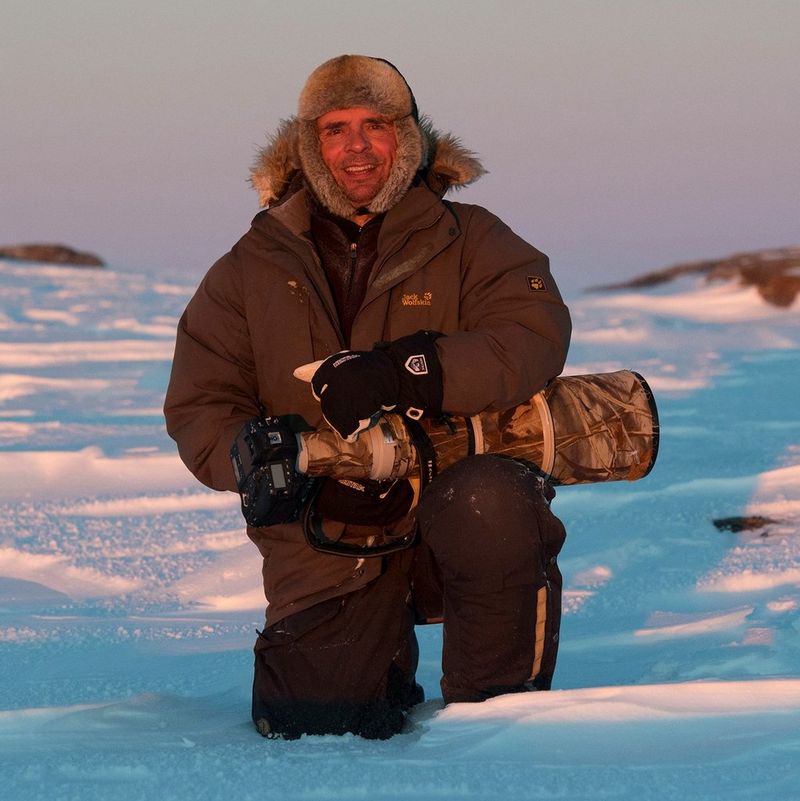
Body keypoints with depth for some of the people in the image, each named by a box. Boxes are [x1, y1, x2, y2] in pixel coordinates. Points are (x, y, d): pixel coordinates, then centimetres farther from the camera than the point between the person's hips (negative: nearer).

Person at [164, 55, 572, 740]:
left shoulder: (470, 242, 6)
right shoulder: (251, 271, 10)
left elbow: (534, 336, -12)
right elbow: (199, 411, 4)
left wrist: (403, 375, -26)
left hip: (447, 505, -2)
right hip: (328, 543, 2)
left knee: (489, 503, -37)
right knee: (307, 720, -14)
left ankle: (500, 700, -12)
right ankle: (387, 656, 23)